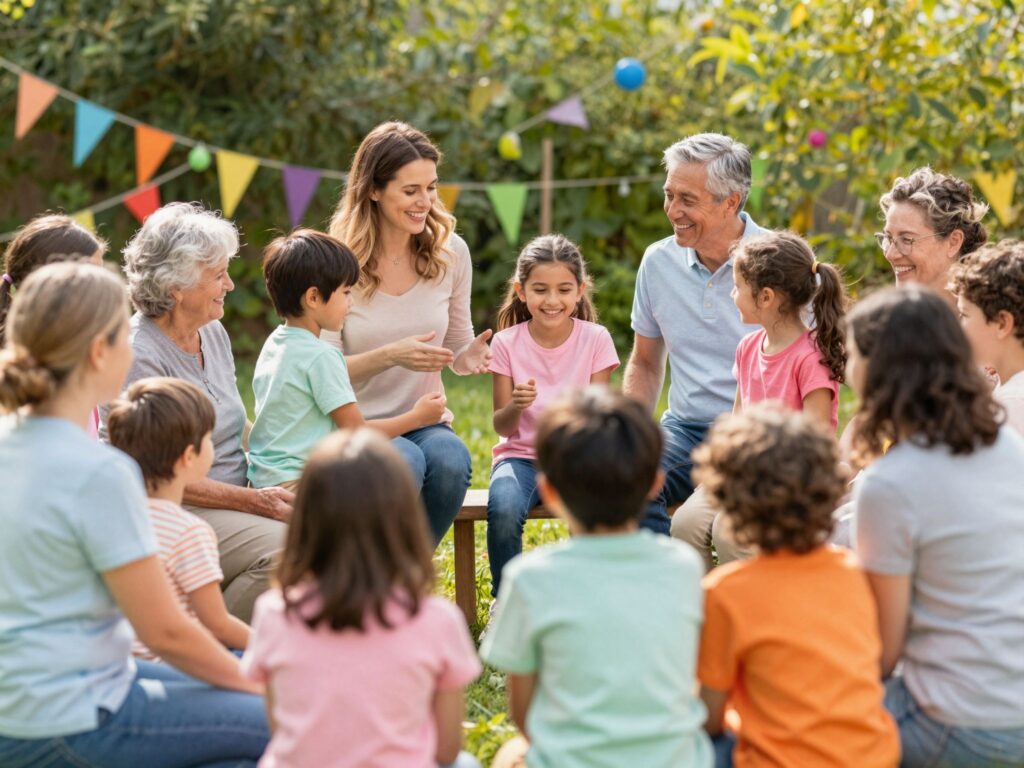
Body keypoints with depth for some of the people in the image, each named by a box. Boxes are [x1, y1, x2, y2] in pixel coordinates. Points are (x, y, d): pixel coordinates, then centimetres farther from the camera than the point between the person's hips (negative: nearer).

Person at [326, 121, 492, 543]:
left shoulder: (451, 252, 2)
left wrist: (470, 356, -12)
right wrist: (391, 356, -25)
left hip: (425, 422, 3)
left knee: (451, 459, -31)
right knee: (404, 463, -35)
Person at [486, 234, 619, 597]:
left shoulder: (595, 339, -4)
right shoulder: (507, 343, -4)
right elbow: (502, 426, -3)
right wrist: (514, 406, -26)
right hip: (521, 455, 0)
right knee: (503, 509, -32)